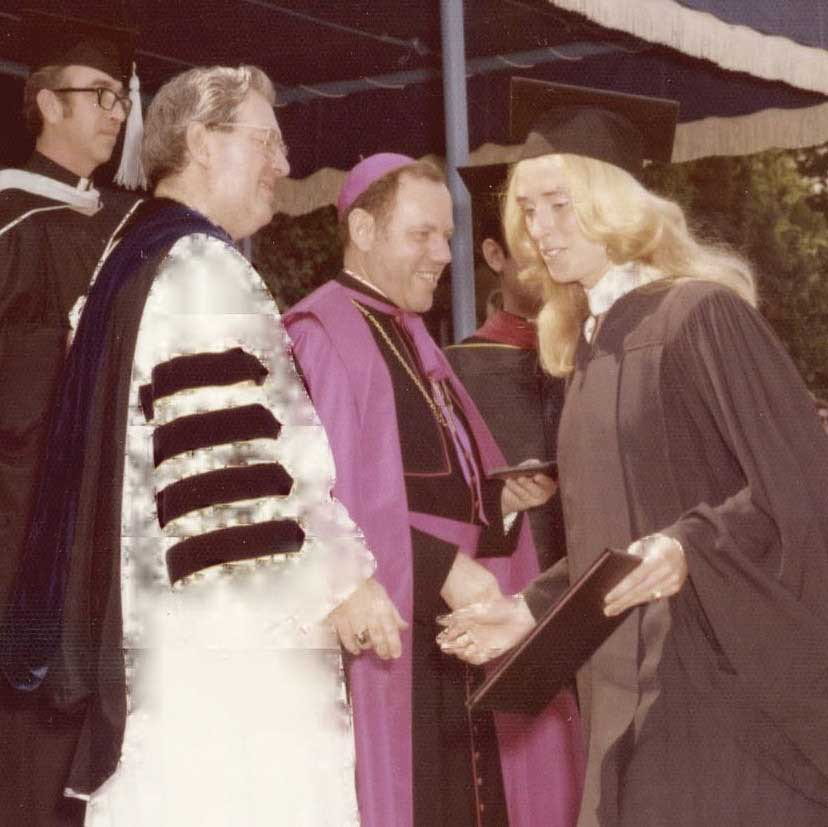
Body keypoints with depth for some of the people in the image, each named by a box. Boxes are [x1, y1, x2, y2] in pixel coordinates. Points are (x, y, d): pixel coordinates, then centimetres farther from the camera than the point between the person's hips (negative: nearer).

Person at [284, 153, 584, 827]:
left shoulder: (411, 341, 18)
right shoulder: (321, 337, -11)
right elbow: (329, 506, -19)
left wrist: (498, 498, 4)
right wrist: (444, 571, -20)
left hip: (449, 645, 9)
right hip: (383, 641, -9)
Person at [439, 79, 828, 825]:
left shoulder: (701, 314, -10)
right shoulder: (588, 346, 14)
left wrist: (692, 548, -28)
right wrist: (532, 609, 13)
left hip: (727, 687, -8)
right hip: (634, 693, 8)